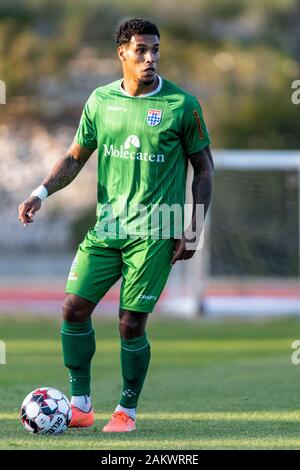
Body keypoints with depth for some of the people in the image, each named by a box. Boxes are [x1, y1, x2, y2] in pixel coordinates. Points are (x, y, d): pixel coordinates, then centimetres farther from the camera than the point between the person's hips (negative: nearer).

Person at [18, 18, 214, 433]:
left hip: (154, 233, -4)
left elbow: (203, 168, 3)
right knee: (75, 308, -4)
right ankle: (80, 405, 10)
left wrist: (192, 231, -2)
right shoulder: (101, 100, 6)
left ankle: (127, 411, 12)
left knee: (131, 324, -6)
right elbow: (76, 157, 14)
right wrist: (42, 192, -2)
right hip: (106, 227, 4)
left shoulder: (181, 104, -4)